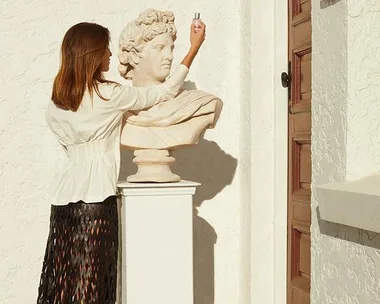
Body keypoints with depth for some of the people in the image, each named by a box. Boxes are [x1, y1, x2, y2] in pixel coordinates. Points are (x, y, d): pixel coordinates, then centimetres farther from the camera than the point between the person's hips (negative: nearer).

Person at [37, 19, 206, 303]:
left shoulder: (56, 102, 8)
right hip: (95, 197, -6)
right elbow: (167, 91, -3)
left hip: (64, 195, 6)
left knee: (62, 277, 12)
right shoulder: (109, 94, -10)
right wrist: (195, 47, 4)